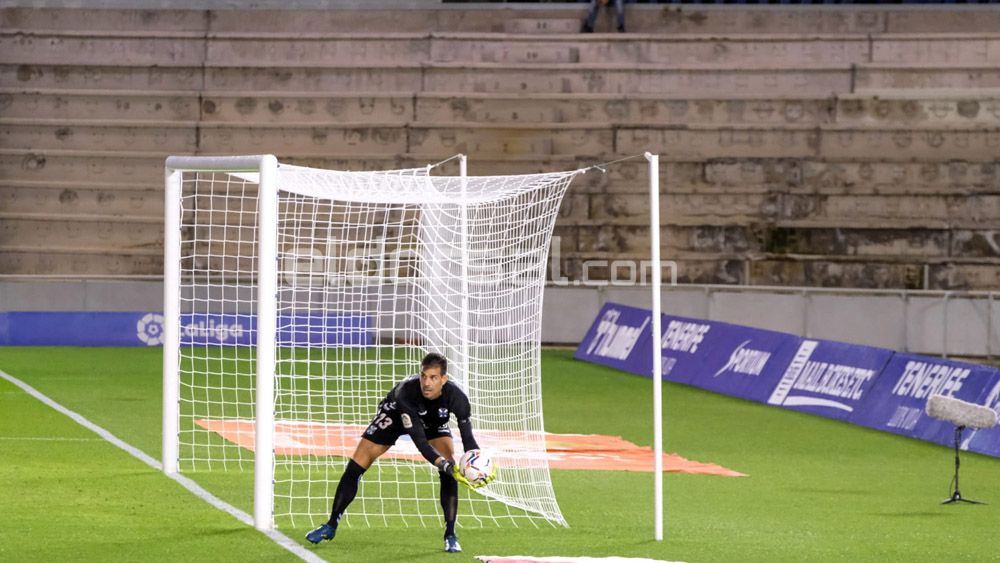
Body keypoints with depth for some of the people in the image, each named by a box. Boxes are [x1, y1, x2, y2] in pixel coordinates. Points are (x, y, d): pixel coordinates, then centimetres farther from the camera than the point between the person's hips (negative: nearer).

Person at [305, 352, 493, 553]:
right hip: (396, 414, -1)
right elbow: (419, 440, -46)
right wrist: (444, 464, -59)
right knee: (355, 467, -7)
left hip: (435, 421, 2)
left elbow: (468, 438, -31)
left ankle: (450, 536, -9)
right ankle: (331, 526, 9)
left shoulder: (456, 398, -36)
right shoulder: (406, 392, -44)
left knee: (449, 471, -21)